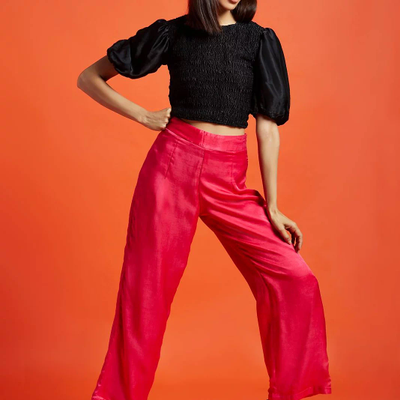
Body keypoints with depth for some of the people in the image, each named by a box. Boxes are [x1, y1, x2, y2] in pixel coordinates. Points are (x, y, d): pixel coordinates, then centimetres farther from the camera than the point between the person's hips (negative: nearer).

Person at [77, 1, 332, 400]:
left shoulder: (259, 40, 8)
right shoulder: (173, 33, 6)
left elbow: (267, 126, 5)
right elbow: (90, 78, 12)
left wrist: (272, 207, 1)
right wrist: (143, 116, 1)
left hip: (228, 178, 2)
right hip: (172, 162, -1)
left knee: (294, 280, -7)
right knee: (146, 288, 0)